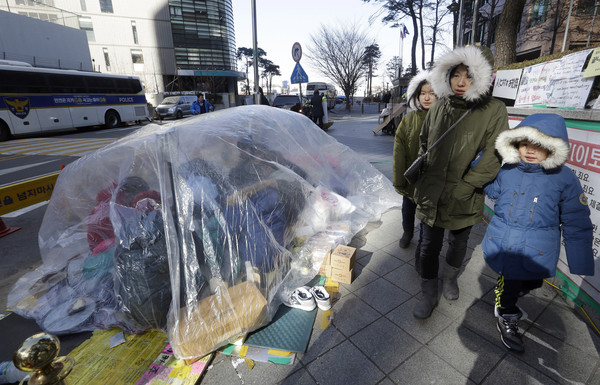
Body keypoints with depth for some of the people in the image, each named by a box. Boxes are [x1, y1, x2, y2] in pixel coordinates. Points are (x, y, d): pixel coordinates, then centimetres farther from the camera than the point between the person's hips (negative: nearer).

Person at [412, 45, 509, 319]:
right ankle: (429, 294, 30)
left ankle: (450, 278, 50)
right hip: (430, 194, 2)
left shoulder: (494, 110, -10)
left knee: (458, 243, 22)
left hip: (464, 200, -1)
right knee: (429, 246, 9)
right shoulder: (439, 106, 1)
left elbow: (492, 158, -13)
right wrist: (421, 178, 6)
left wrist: (461, 189, -17)